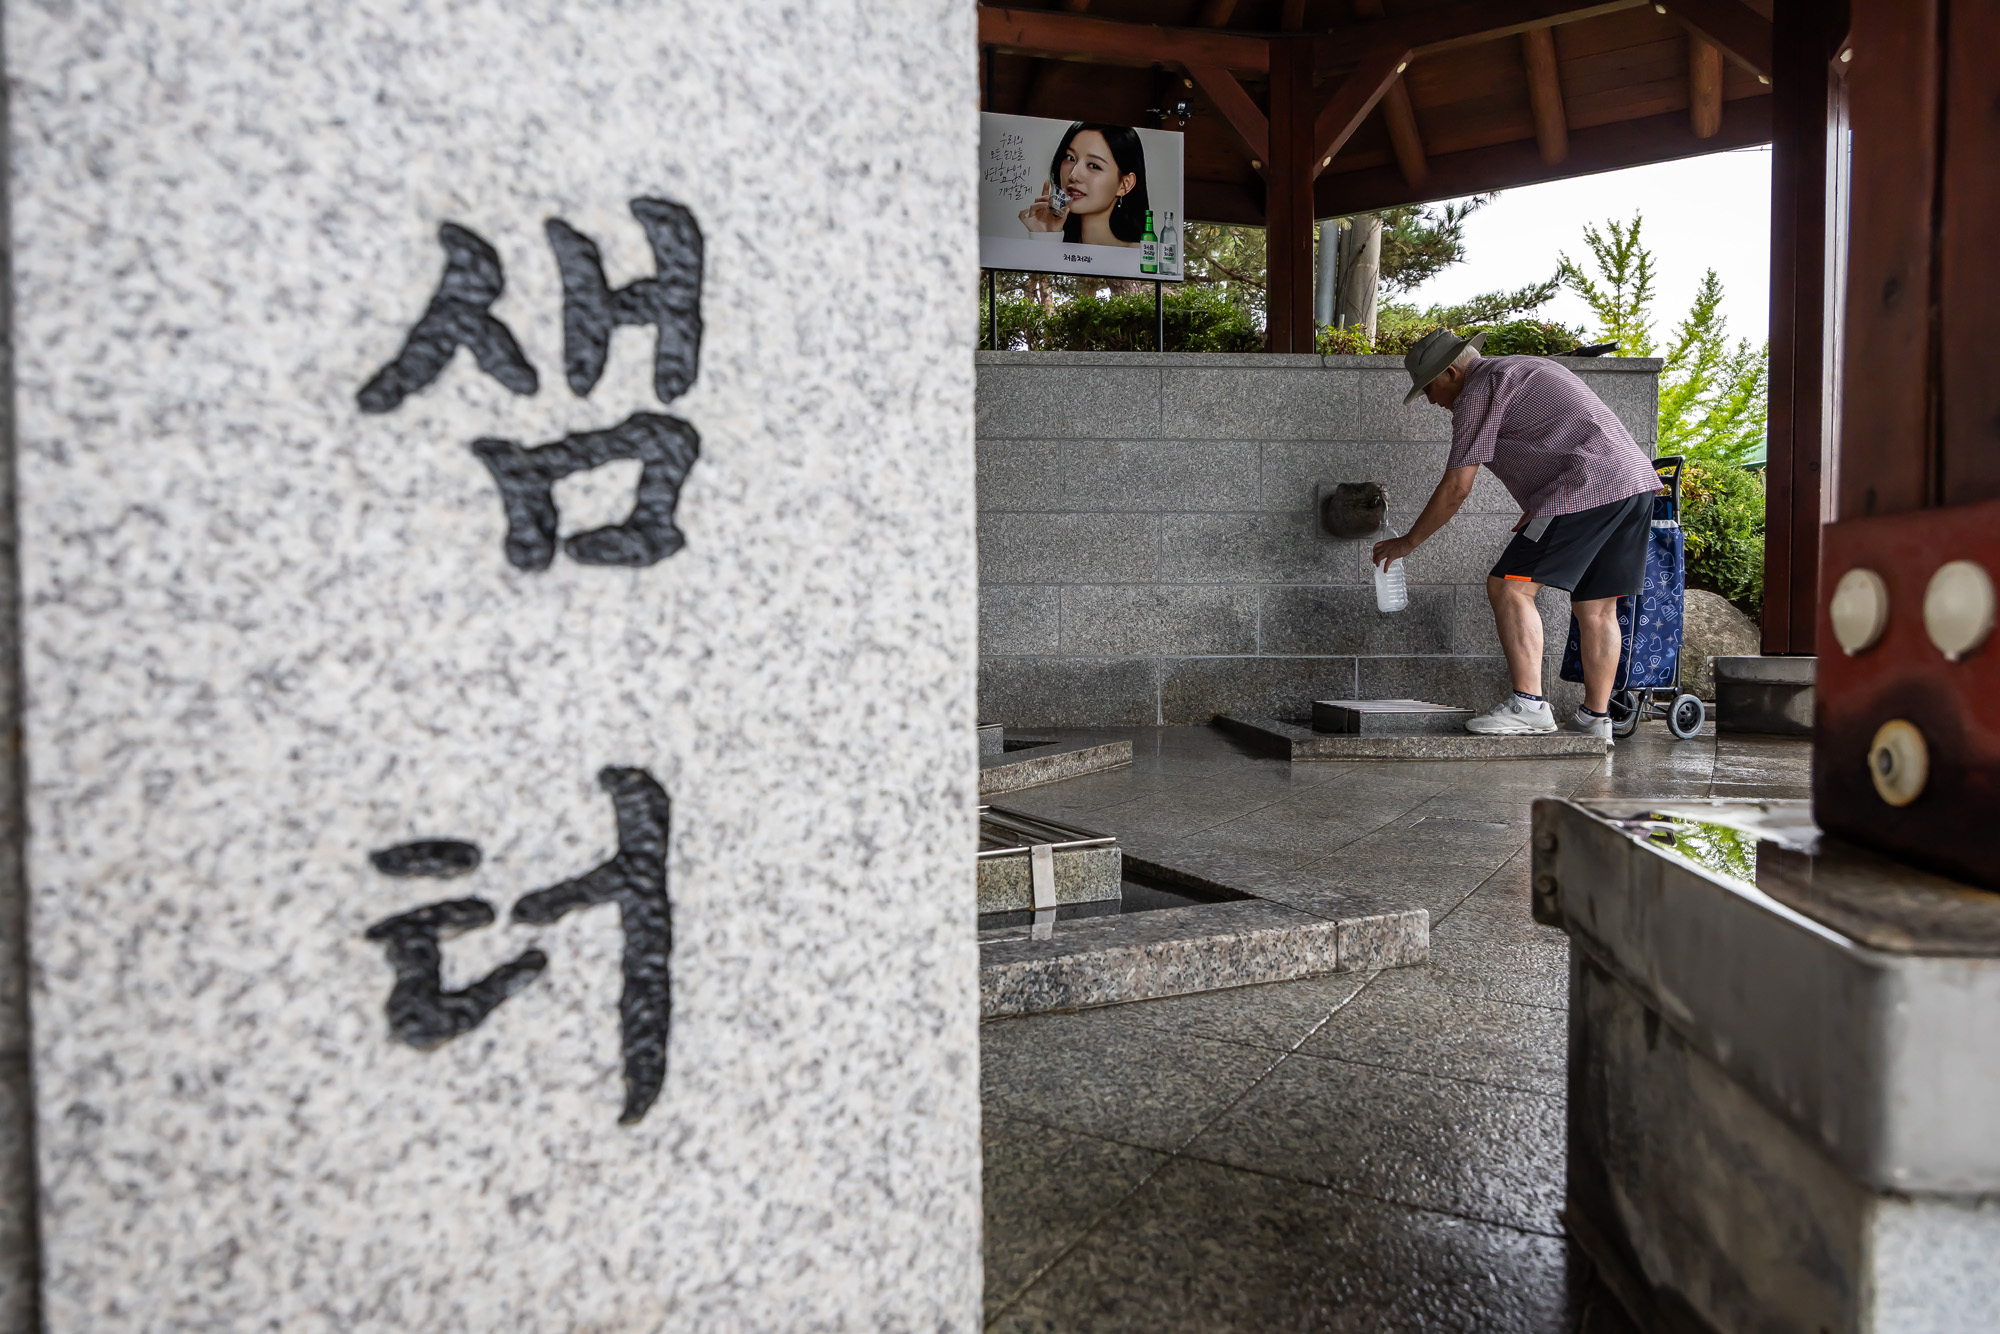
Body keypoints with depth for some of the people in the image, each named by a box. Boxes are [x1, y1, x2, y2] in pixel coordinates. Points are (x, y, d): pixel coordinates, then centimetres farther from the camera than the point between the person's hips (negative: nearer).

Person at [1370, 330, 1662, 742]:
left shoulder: (1477, 393, -2)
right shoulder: (1526, 369, 27)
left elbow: (1456, 488, -6)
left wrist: (1409, 541, 3)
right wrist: (1536, 510, 29)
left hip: (1588, 489, -10)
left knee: (1509, 587, -10)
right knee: (1596, 608, 12)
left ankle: (1528, 704, -16)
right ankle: (1596, 717, 14)